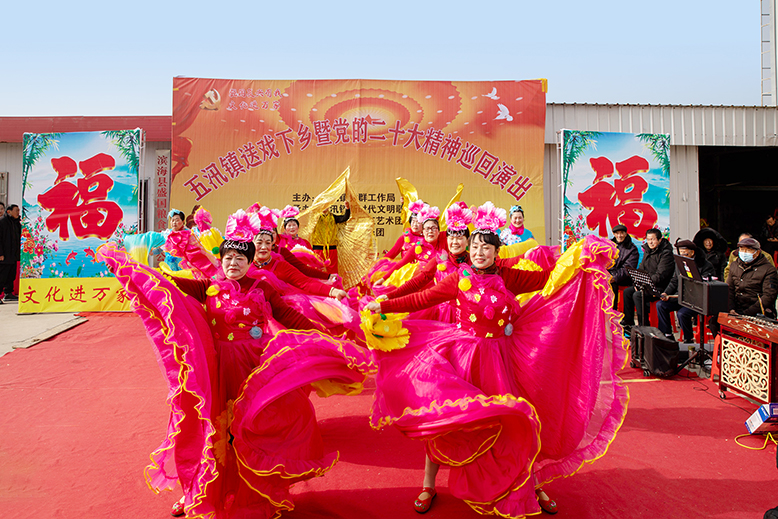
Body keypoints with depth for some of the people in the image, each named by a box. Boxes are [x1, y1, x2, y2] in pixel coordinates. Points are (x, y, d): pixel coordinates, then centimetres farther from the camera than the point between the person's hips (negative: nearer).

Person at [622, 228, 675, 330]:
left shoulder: (666, 254, -16)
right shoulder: (647, 250, 10)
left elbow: (660, 275, -24)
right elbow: (641, 269, 13)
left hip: (660, 287, -9)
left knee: (637, 295, -26)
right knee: (627, 291, -1)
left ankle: (643, 325, -19)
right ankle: (628, 322, 8)